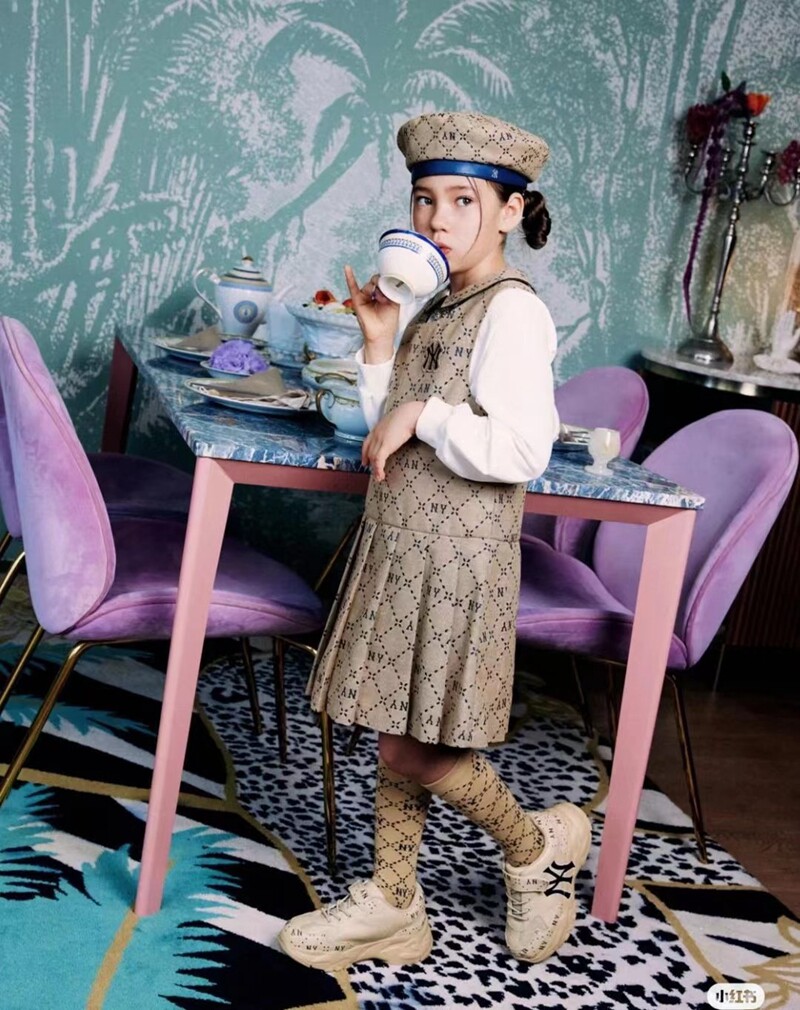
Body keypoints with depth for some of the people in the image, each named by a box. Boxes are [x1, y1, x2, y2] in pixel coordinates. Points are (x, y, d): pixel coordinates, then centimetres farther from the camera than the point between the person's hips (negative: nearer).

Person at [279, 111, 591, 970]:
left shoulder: (511, 311, -13)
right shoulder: (438, 310, 14)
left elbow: (519, 452, -23)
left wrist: (420, 415, -18)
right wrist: (379, 342, 4)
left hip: (455, 559, -8)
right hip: (402, 547, 9)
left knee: (411, 748, -3)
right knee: (396, 738, 14)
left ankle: (540, 847, 21)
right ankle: (392, 904, 27)